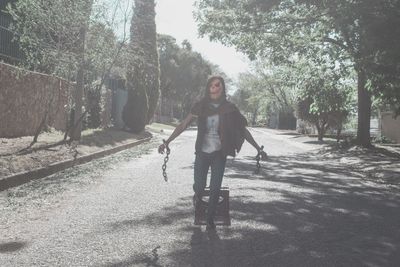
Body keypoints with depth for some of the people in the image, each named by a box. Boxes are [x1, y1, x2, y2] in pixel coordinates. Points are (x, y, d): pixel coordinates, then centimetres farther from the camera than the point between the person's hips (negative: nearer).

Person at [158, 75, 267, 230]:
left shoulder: (229, 108, -3)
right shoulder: (201, 106, -4)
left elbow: (243, 130, 4)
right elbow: (183, 125, -2)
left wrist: (258, 149, 3)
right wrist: (167, 142, -8)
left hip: (219, 154, 0)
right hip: (202, 152, 0)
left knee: (215, 189, -1)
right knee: (199, 186, -1)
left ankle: (210, 219, 18)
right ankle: (197, 194, 37)